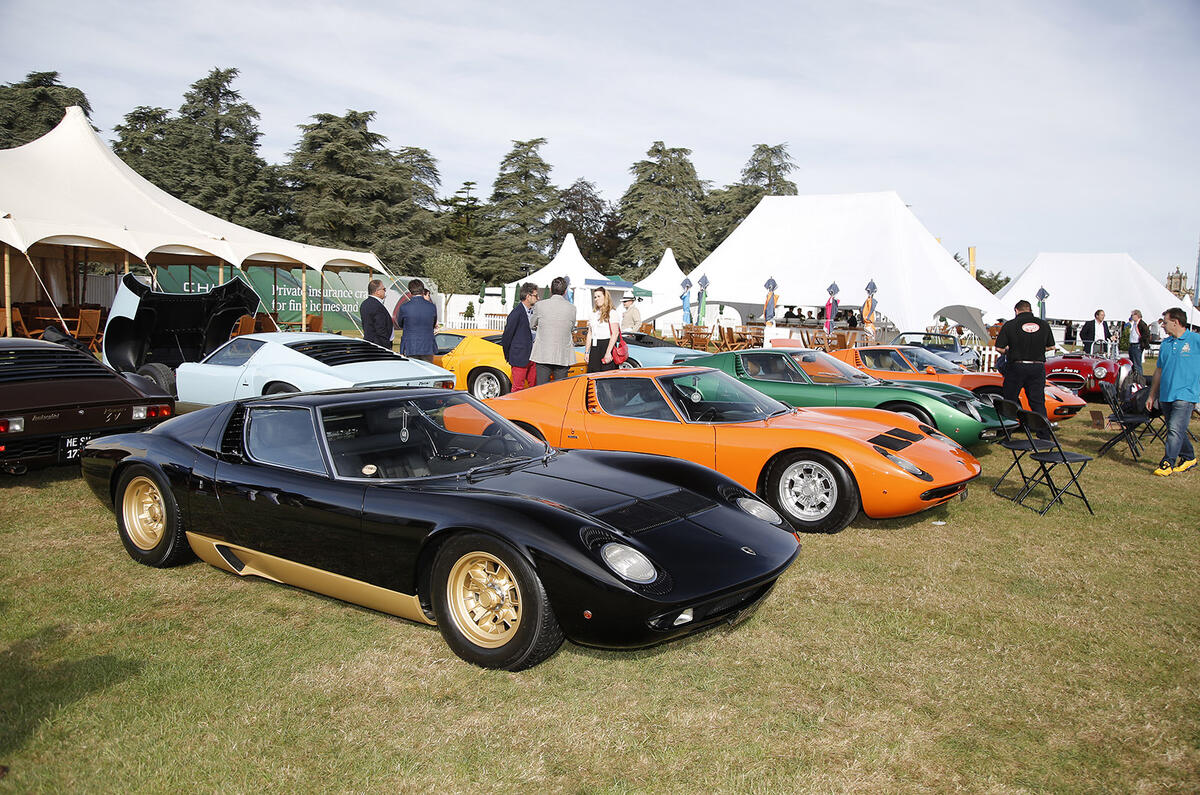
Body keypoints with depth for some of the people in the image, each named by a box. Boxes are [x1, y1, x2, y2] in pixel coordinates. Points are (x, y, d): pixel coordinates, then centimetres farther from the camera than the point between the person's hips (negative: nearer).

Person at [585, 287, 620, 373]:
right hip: (594, 348, 7)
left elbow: (615, 333, -13)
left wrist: (608, 352, -20)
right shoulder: (593, 313, 17)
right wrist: (587, 352, 12)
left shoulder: (611, 313, -4)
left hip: (606, 346, -6)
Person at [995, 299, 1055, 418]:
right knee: (1038, 403, 7)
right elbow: (1051, 347, 12)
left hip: (1017, 367, -3)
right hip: (1038, 367, 3)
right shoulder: (1044, 324, 6)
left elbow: (999, 347, -8)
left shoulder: (1010, 325, -5)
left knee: (1010, 401, 9)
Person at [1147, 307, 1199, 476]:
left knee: (1175, 429, -13)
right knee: (1176, 430, 14)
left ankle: (1167, 463, -12)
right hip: (1166, 395, 6)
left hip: (1185, 394, -6)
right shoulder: (1165, 343, 13)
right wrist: (1152, 395, 19)